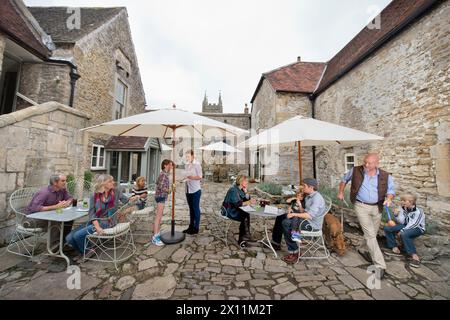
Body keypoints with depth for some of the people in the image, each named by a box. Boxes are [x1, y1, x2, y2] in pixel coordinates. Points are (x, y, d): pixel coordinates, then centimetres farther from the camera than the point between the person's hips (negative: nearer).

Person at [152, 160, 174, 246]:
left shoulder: (164, 174, 12)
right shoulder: (164, 174, -17)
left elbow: (157, 183, 22)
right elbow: (161, 187, -25)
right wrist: (168, 191, -12)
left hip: (162, 196, 10)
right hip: (161, 196, -10)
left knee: (160, 215, 15)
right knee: (158, 216, -9)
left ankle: (158, 233, 25)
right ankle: (155, 237, -5)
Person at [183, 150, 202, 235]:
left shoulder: (197, 164, -10)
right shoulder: (187, 165, 11)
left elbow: (200, 177, -13)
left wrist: (192, 177, -29)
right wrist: (185, 178, -1)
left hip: (195, 190, -7)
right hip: (188, 190, 7)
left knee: (196, 209, 3)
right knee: (191, 209, 16)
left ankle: (196, 228, 15)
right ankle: (191, 226, 28)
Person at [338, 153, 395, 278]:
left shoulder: (385, 176, -5)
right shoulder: (356, 171, -9)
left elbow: (391, 190, 3)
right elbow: (344, 179, 7)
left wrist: (389, 198, -19)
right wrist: (340, 192, 8)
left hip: (377, 207, 3)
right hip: (361, 206, -3)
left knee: (373, 234, 20)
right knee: (370, 235, -7)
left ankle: (371, 254, 45)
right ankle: (380, 265, 1)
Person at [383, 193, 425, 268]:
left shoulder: (418, 211, -20)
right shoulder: (403, 208, -4)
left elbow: (413, 224, -23)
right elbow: (401, 222, -5)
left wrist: (401, 231, -26)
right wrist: (396, 215, -24)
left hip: (418, 228, -7)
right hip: (407, 226, 7)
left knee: (404, 234, -37)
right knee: (387, 228, -7)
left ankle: (415, 256, -24)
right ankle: (395, 249, 1)